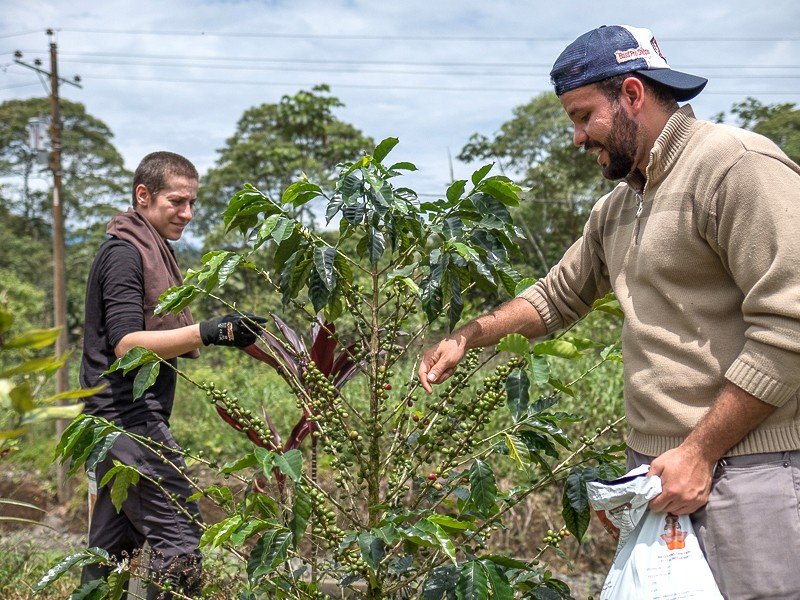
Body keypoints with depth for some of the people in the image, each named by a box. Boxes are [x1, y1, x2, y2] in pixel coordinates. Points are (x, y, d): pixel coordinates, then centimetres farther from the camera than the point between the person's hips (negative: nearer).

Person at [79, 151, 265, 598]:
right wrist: (206, 332, -30)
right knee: (179, 537, -14)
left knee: (113, 547, 13)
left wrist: (225, 332, 10)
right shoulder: (124, 252, -10)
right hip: (130, 418, -10)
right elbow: (125, 344, -20)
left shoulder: (153, 249, 20)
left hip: (118, 423, 10)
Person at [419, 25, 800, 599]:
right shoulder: (616, 210, 15)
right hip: (657, 465, 8)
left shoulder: (737, 164, -12)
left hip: (747, 466, -8)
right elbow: (557, 295, 29)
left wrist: (700, 452, -17)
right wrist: (466, 338, 16)